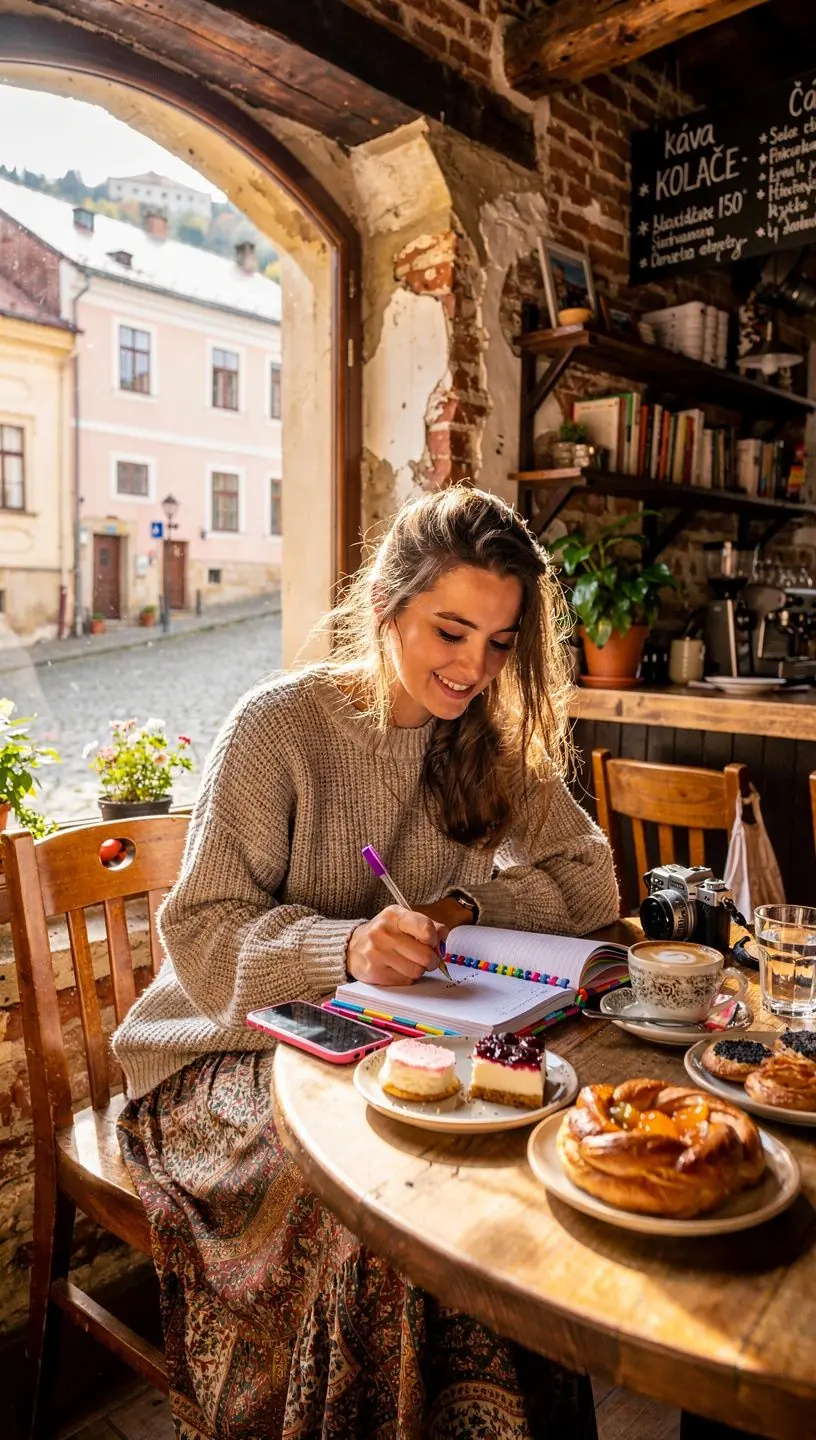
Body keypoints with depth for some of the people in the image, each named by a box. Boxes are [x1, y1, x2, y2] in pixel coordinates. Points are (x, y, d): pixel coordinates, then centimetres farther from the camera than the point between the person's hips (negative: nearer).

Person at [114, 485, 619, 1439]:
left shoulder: (490, 744, 1)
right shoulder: (279, 727, -15)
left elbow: (590, 884, 2)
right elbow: (201, 938, -15)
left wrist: (467, 905, -16)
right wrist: (344, 946, -33)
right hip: (235, 1050, -4)